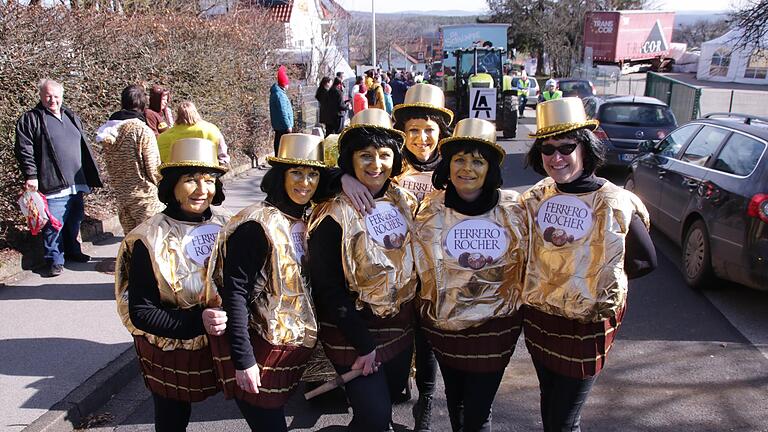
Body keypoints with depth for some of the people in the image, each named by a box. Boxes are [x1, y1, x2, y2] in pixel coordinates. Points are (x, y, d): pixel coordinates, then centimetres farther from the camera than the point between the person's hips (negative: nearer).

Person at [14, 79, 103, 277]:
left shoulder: (71, 117, 17)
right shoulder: (30, 119, -3)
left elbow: (83, 147, 23)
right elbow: (24, 151, -7)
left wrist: (91, 175, 20)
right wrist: (31, 176, -15)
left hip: (76, 184, 6)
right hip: (53, 185, -6)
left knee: (75, 220, 16)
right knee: (54, 224, -4)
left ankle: (72, 251, 33)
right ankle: (54, 260, 8)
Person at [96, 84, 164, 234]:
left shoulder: (108, 132, 2)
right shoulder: (143, 131, -16)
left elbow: (110, 166, 7)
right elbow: (153, 168, -13)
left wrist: (117, 187, 18)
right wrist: (160, 184, 6)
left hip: (121, 195, 6)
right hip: (144, 195, -6)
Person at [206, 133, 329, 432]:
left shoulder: (309, 221, 5)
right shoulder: (256, 224, -18)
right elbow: (235, 292, -20)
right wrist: (243, 360, -21)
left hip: (294, 347, 7)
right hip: (258, 350, -6)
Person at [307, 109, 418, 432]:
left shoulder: (404, 203, 1)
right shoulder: (334, 214, -17)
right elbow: (327, 287, -17)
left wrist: (411, 315, 4)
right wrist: (363, 344, -16)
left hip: (400, 327, 6)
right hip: (352, 333, -6)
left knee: (391, 397, 21)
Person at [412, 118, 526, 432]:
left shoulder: (512, 208, -8)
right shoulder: (430, 209, -7)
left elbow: (526, 263, 4)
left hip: (495, 327, -1)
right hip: (444, 323, 1)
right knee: (454, 399, 22)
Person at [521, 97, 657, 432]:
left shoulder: (615, 203, -16)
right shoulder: (536, 197, -1)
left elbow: (645, 260, -4)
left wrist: (599, 276, -6)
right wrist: (545, 278, -2)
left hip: (585, 326, -5)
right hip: (538, 317, 5)